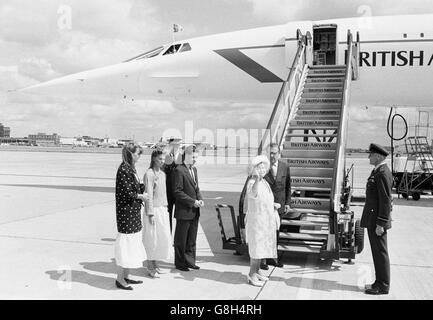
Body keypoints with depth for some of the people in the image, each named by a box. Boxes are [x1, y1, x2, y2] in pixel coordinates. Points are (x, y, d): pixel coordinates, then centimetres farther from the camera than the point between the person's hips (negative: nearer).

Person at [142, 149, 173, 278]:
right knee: (151, 238, 1)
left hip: (162, 209, 8)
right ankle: (150, 267, 12)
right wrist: (151, 214, -17)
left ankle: (155, 263, 27)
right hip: (152, 209, -8)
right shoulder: (149, 174, -13)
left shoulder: (162, 174, 10)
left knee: (162, 237, 13)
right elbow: (149, 194, -16)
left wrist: (165, 208, 14)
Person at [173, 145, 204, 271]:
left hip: (194, 211, 8)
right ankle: (180, 263, 19)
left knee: (192, 239, 15)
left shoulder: (194, 169, 13)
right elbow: (178, 191, -17)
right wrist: (192, 202, -18)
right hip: (183, 211, -8)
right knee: (181, 239, 6)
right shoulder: (179, 170, -13)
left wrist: (200, 199, 0)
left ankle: (190, 261, 26)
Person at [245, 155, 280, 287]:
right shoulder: (252, 182, -18)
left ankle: (257, 271, 26)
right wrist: (257, 178, -51)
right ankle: (252, 276, 1)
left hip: (266, 220, 9)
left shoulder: (264, 182, 10)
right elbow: (253, 195, -41)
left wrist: (273, 205, 7)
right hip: (256, 219, -9)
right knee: (257, 247, -7)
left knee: (262, 246, 15)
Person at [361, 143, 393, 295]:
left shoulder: (383, 173, -18)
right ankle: (380, 282, 26)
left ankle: (382, 287, 9)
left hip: (378, 220, -10)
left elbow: (386, 200, -21)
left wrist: (380, 224, -21)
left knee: (380, 253, 0)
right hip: (373, 220, 10)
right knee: (378, 252, 16)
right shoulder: (378, 171, 14)